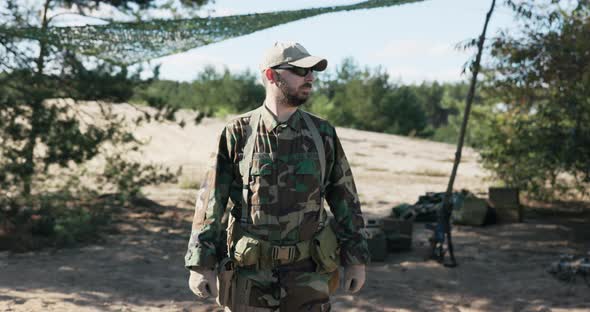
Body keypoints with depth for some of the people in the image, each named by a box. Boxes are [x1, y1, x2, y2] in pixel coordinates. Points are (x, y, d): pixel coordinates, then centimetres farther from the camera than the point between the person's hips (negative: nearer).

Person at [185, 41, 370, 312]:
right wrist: (200, 265, -8)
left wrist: (356, 260, 4)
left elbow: (345, 198, 6)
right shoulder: (237, 134, -5)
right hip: (250, 270, -1)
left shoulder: (323, 134, 1)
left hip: (306, 270, 2)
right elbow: (210, 202, -5)